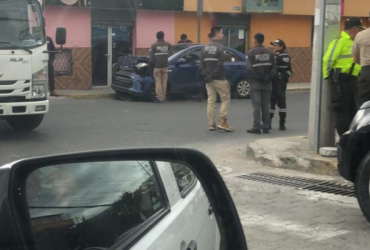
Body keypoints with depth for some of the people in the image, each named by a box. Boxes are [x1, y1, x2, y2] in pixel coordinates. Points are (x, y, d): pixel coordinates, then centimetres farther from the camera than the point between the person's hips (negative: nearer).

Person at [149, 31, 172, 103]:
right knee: (164, 82, 7)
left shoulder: (154, 45, -6)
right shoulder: (168, 44, 4)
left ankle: (159, 98, -6)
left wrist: (152, 64, 3)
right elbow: (170, 53, 4)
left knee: (158, 82, 0)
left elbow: (151, 56, -8)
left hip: (157, 66, -3)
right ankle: (163, 98, 8)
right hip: (165, 66, 3)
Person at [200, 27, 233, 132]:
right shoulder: (220, 47, -11)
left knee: (211, 101, 8)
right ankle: (222, 122, -3)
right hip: (219, 79, -6)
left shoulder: (206, 48, 9)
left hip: (209, 80, 6)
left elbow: (202, 64, 7)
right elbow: (220, 65, -18)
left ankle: (212, 124, 9)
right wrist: (213, 76, -10)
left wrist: (206, 75, 4)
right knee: (225, 99, 4)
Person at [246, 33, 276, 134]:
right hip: (267, 84, 4)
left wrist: (257, 77, -8)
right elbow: (273, 68, 1)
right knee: (266, 106, 9)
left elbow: (249, 68, -15)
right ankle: (266, 127, 10)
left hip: (255, 83, -4)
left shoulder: (251, 52, -7)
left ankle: (256, 127, -6)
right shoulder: (269, 53, 7)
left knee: (256, 105, -3)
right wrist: (268, 77, 0)